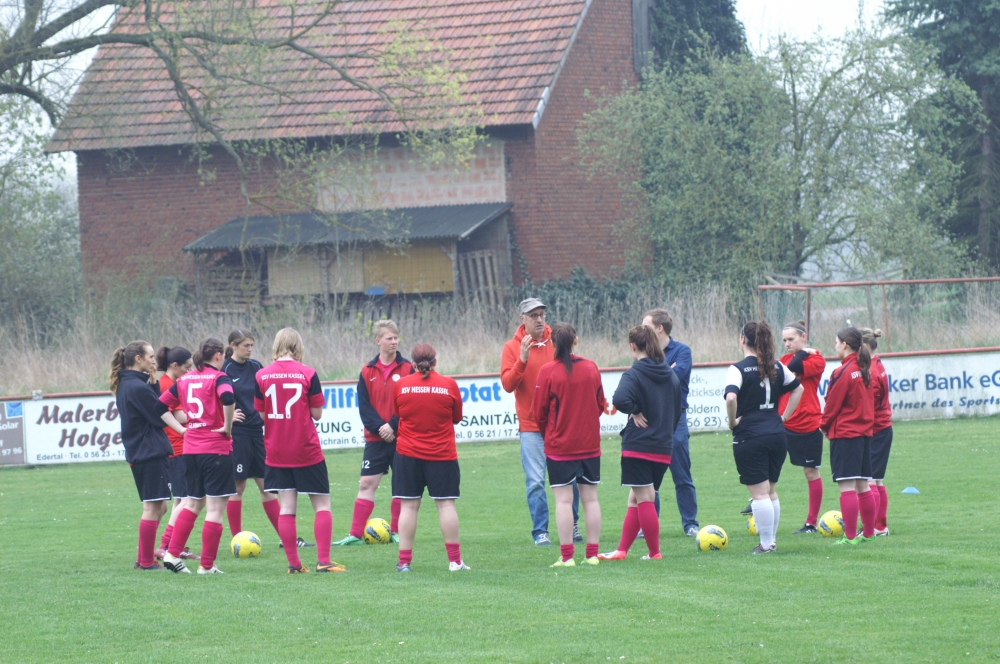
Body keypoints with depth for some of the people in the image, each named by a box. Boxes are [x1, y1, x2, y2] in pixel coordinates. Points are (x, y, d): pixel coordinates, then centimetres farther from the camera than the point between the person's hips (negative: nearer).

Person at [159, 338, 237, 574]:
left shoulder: (184, 380, 10)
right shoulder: (218, 378, -8)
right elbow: (227, 398, -29)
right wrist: (228, 427, -16)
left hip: (190, 448, 6)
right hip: (216, 448, -6)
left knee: (192, 503, 19)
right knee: (216, 507, 0)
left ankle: (172, 554, 9)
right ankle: (207, 565, -1)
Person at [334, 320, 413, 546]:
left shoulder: (407, 369, -1)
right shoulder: (367, 372, 3)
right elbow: (364, 406, -1)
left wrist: (393, 426, -16)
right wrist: (379, 427, -15)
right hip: (375, 437, 1)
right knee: (367, 483, -2)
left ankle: (397, 532, 15)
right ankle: (356, 534, -2)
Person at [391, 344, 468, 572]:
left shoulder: (401, 385, -4)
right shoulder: (449, 385, -5)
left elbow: (397, 415, 8)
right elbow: (457, 418, 7)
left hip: (408, 454, 1)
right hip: (442, 454, -1)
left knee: (408, 505, 3)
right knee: (446, 504, 2)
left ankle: (404, 560, 1)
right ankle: (455, 560, 1)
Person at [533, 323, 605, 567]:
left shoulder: (548, 372, -11)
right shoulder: (591, 368, -1)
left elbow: (540, 412, -5)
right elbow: (601, 404, 9)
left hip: (560, 445, -3)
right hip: (590, 444, 3)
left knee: (563, 499, -1)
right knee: (590, 498, 8)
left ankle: (567, 556, -5)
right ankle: (592, 554, 8)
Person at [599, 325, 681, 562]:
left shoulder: (634, 374, -12)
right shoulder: (671, 375, 8)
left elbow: (620, 400, -31)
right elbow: (677, 411, 15)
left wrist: (635, 410, -12)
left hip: (638, 447, -6)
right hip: (663, 449, 6)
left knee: (643, 499, 0)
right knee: (635, 500, 14)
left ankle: (654, 553, 1)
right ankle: (621, 550, 15)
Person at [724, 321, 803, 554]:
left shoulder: (739, 369, -11)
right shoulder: (776, 367, 8)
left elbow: (731, 398, -26)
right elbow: (798, 388, 16)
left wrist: (733, 421, -11)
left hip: (749, 437, -6)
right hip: (776, 434, 6)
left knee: (759, 492, -3)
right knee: (771, 491, 17)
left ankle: (766, 543, -2)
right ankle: (772, 539, 22)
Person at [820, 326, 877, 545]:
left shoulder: (843, 373, -14)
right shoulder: (865, 371, 9)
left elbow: (832, 405, -9)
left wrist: (825, 426, 8)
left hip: (844, 434, -8)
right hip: (865, 432, 8)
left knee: (847, 486, -8)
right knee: (863, 485, 13)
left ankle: (850, 536, -11)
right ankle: (868, 533, 17)